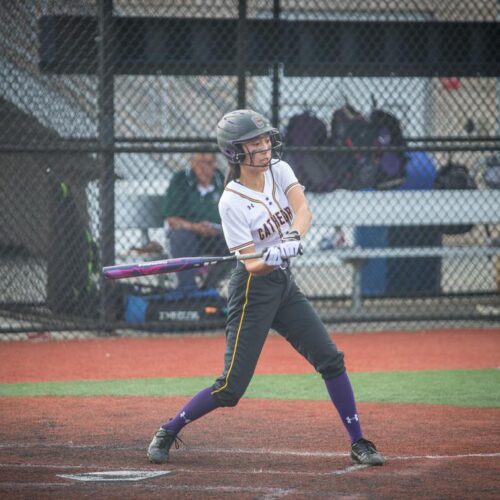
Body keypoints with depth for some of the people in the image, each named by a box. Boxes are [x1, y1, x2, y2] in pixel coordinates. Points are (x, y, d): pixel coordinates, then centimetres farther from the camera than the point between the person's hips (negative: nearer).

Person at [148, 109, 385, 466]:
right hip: (253, 290, -6)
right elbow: (251, 266, -20)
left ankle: (359, 443, 6)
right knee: (232, 388, -7)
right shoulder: (231, 202, -17)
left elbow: (303, 211, -18)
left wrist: (292, 239, -38)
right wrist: (271, 260, -43)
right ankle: (167, 433, 9)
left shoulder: (280, 171, -1)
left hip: (285, 284, 6)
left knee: (331, 359, -1)